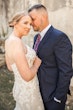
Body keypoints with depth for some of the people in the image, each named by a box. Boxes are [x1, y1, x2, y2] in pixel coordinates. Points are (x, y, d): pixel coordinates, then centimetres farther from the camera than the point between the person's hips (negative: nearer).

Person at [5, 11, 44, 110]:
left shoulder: (9, 41, 1)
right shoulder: (16, 42, -29)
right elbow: (27, 76, -30)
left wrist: (31, 60, 10)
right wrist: (37, 63, -10)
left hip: (20, 88, 8)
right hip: (28, 92, -8)